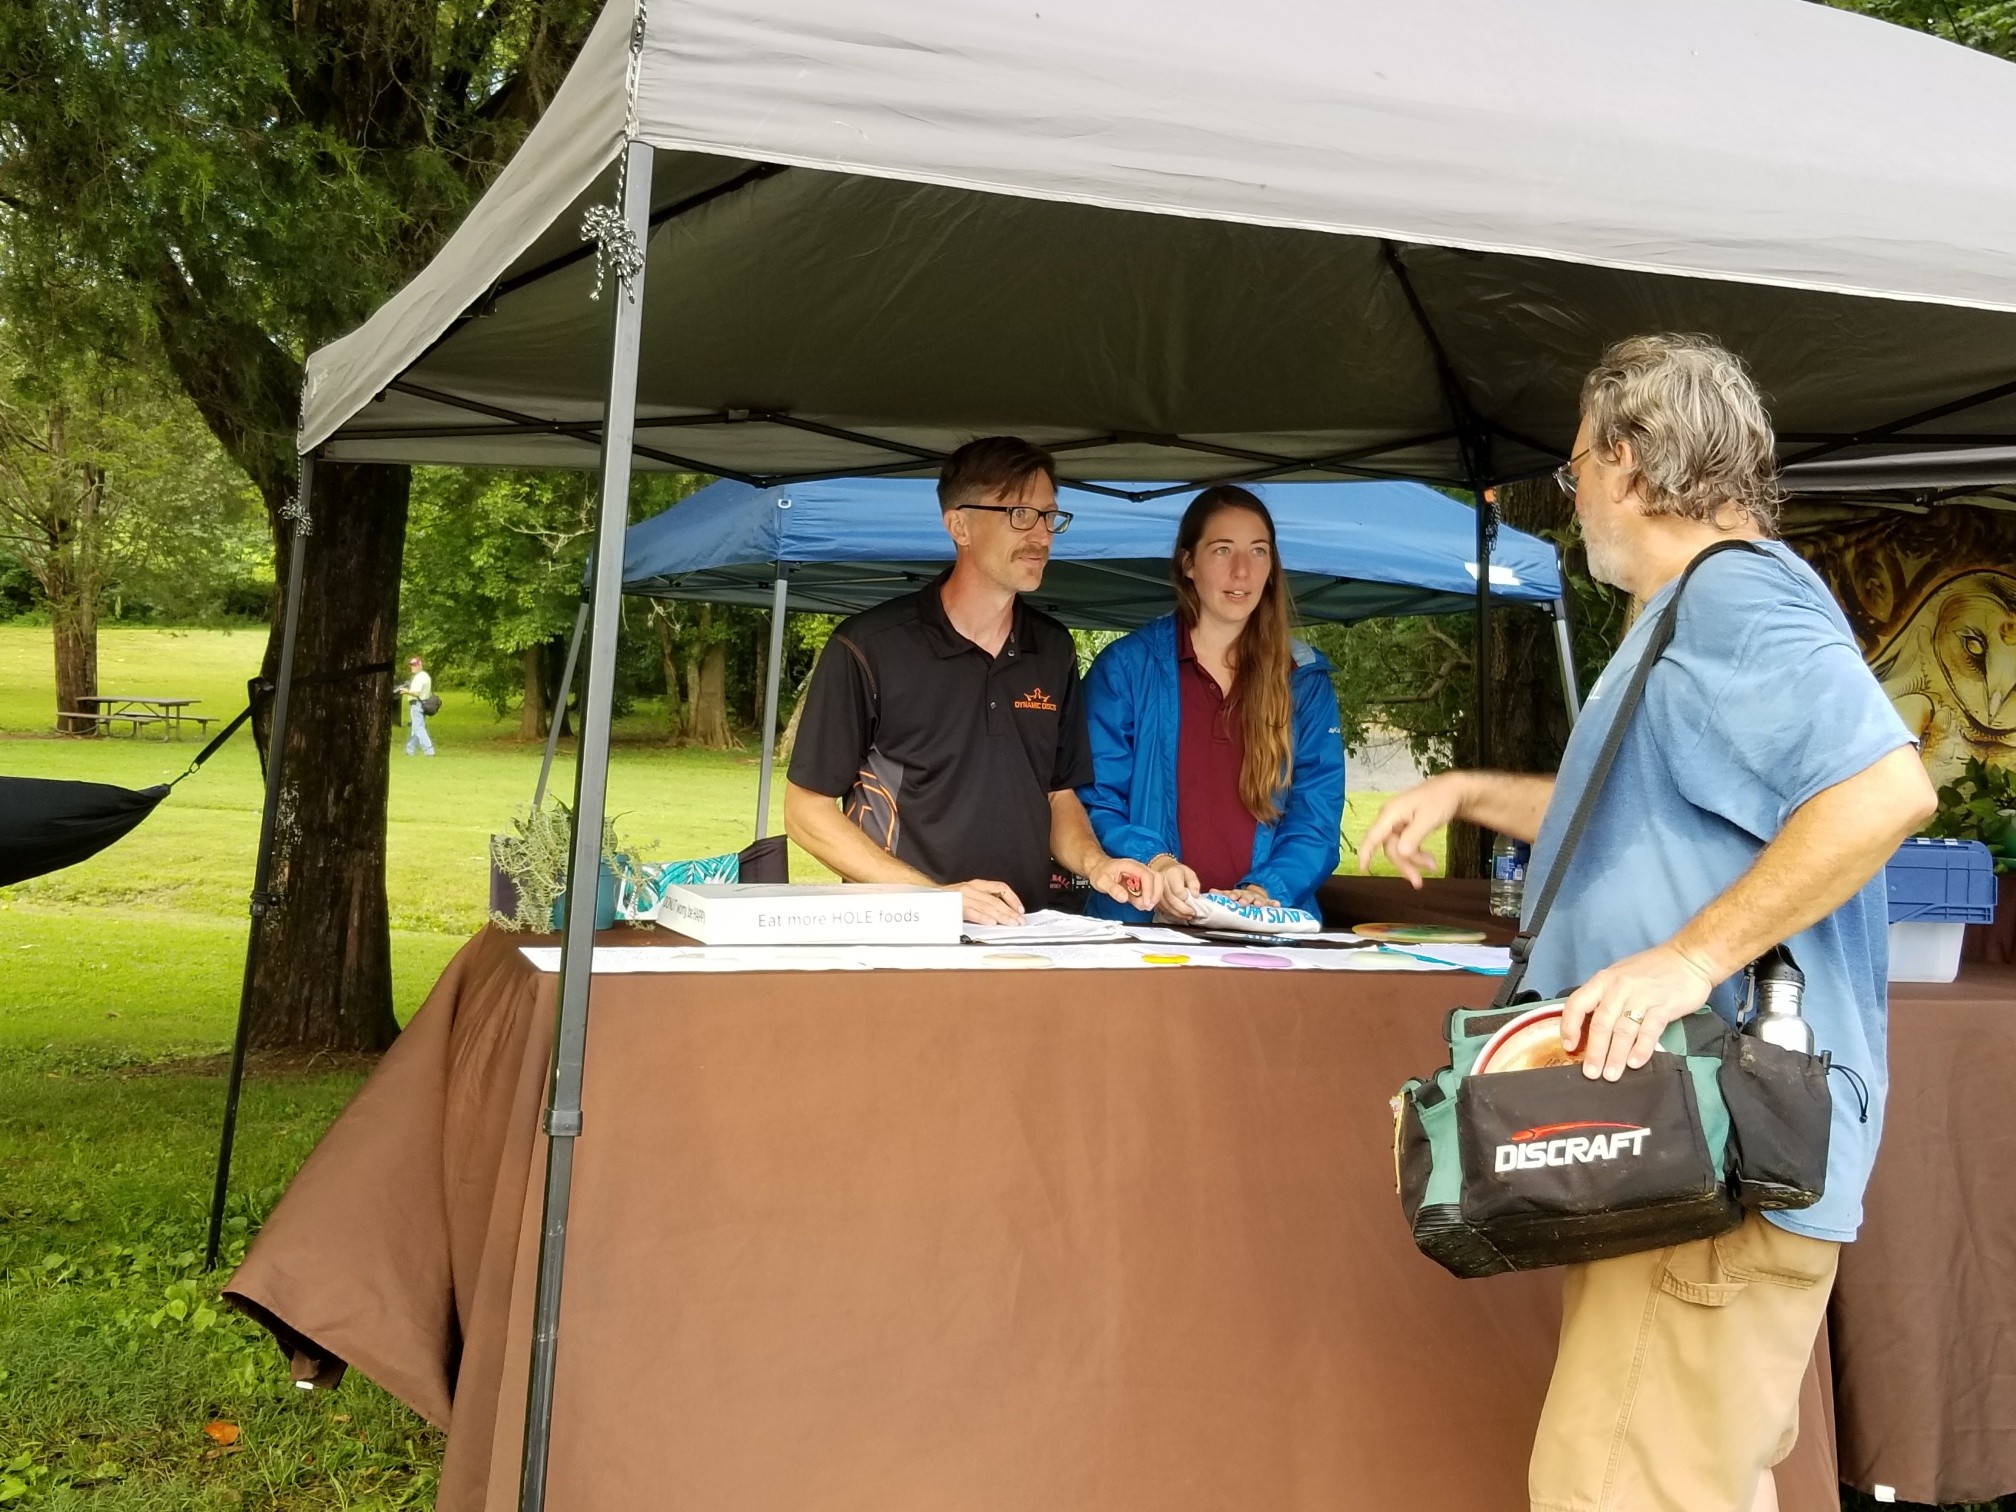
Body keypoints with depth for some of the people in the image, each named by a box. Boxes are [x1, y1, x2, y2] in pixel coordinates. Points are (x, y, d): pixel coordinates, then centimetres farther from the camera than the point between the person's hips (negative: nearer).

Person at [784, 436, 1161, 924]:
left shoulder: (1053, 650, 13)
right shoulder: (869, 648, -4)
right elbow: (806, 811, -4)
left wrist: (1095, 863, 1)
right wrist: (934, 896, -13)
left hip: (1024, 944, 3)